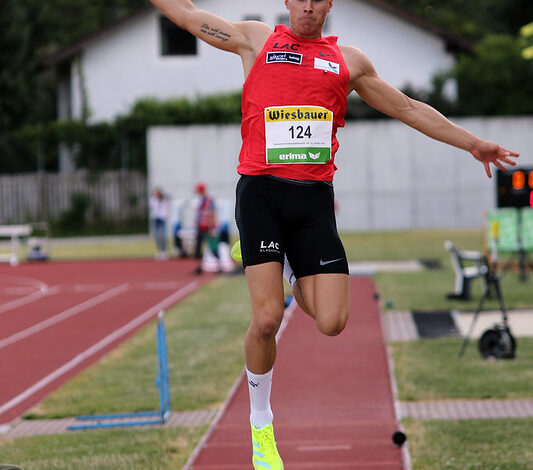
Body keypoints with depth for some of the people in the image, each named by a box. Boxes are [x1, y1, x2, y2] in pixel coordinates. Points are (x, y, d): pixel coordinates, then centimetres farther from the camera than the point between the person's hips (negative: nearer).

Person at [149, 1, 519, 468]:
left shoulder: (349, 60, 15)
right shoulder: (256, 39, 9)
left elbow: (408, 109, 21)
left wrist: (472, 142, 22)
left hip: (314, 200, 2)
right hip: (261, 192, -2)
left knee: (332, 322, -7)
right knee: (267, 319, -12)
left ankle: (292, 275, 28)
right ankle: (261, 425, 9)